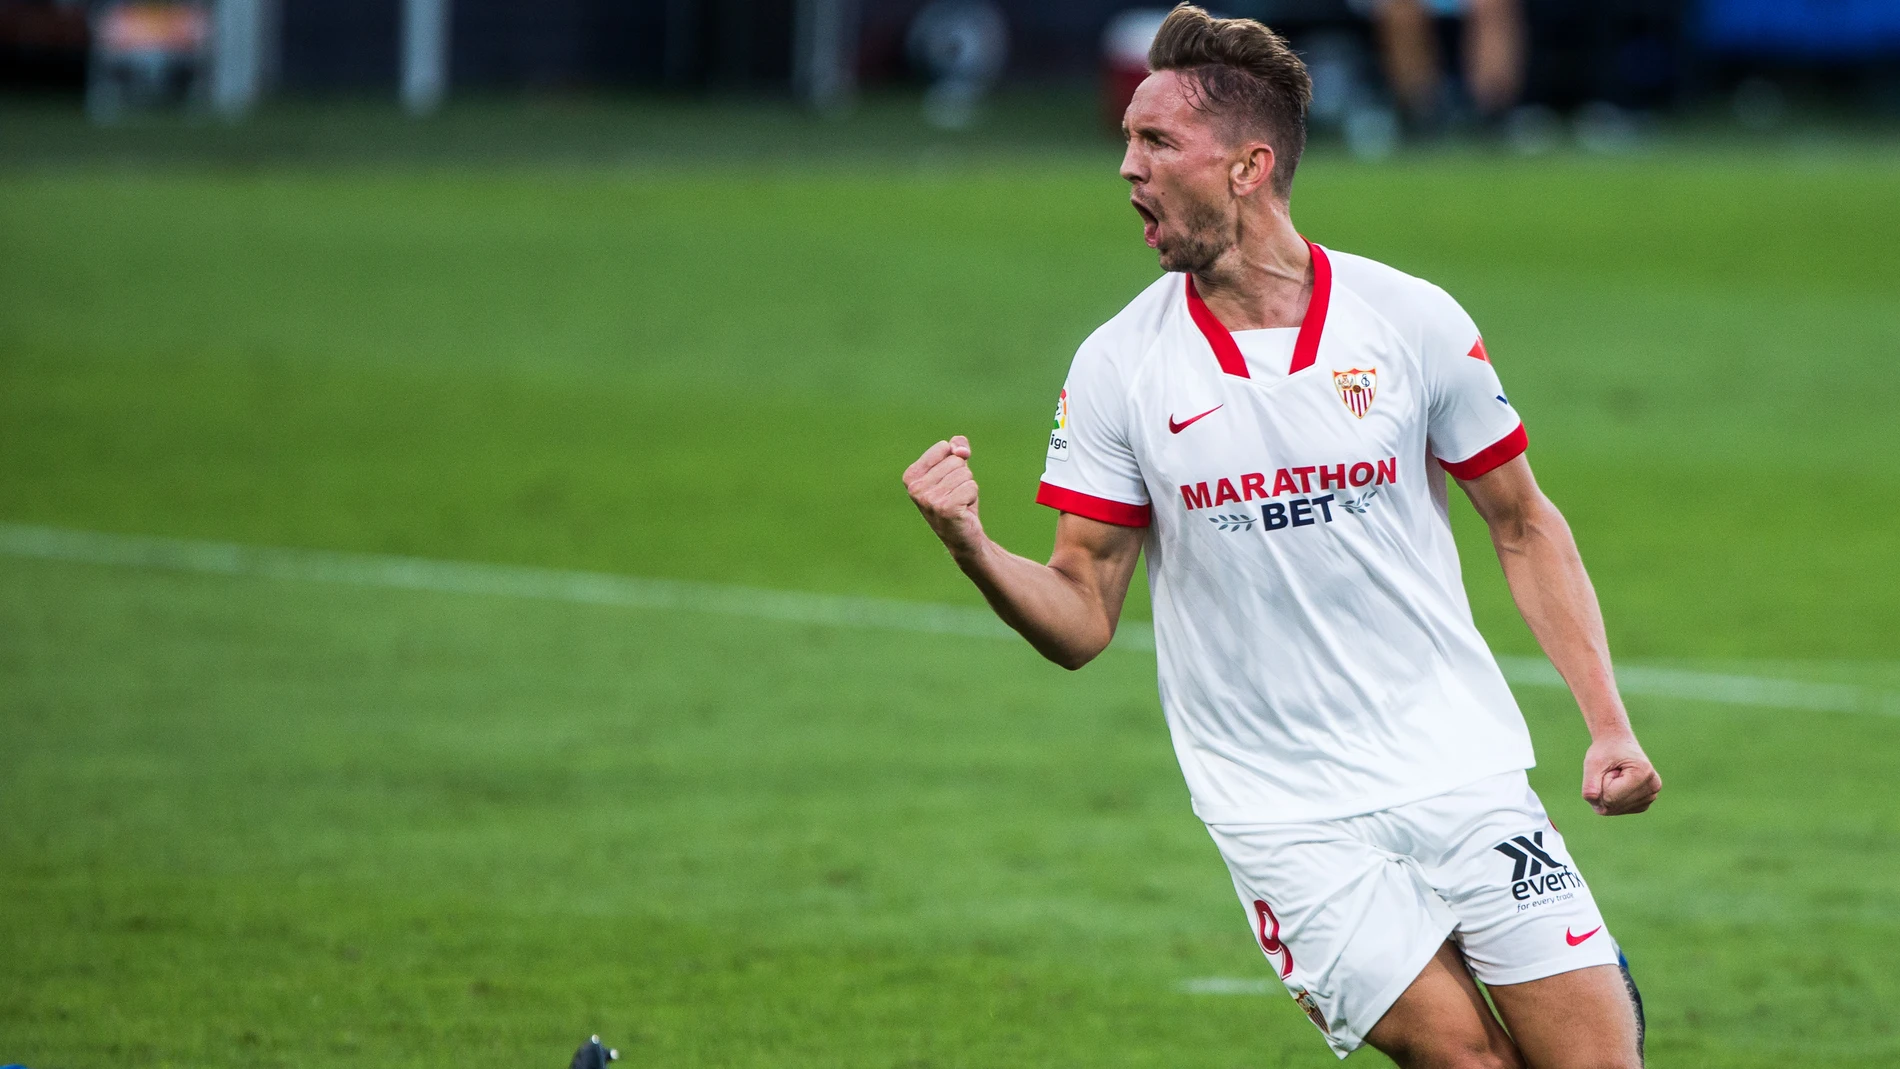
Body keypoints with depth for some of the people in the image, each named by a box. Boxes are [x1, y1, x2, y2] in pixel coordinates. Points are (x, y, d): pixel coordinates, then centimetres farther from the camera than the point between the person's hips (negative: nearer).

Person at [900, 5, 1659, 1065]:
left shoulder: (1414, 322, -1)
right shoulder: (1117, 368, -1)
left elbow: (1524, 525, 9)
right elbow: (1083, 618, 2)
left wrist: (1610, 725, 0)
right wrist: (973, 550, -18)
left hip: (1464, 774, 1)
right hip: (1285, 813, -1)